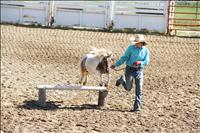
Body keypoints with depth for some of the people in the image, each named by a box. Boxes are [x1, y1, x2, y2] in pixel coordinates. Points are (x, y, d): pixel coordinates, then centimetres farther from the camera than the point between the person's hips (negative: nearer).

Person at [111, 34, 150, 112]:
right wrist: (116, 65, -8)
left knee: (139, 89, -5)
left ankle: (137, 106, 1)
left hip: (139, 70, 1)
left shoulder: (145, 50, -3)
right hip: (130, 69, -1)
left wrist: (139, 62, -21)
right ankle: (122, 80, 41)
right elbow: (124, 57, -4)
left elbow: (146, 61, -1)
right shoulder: (131, 48, -9)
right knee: (128, 88, 8)